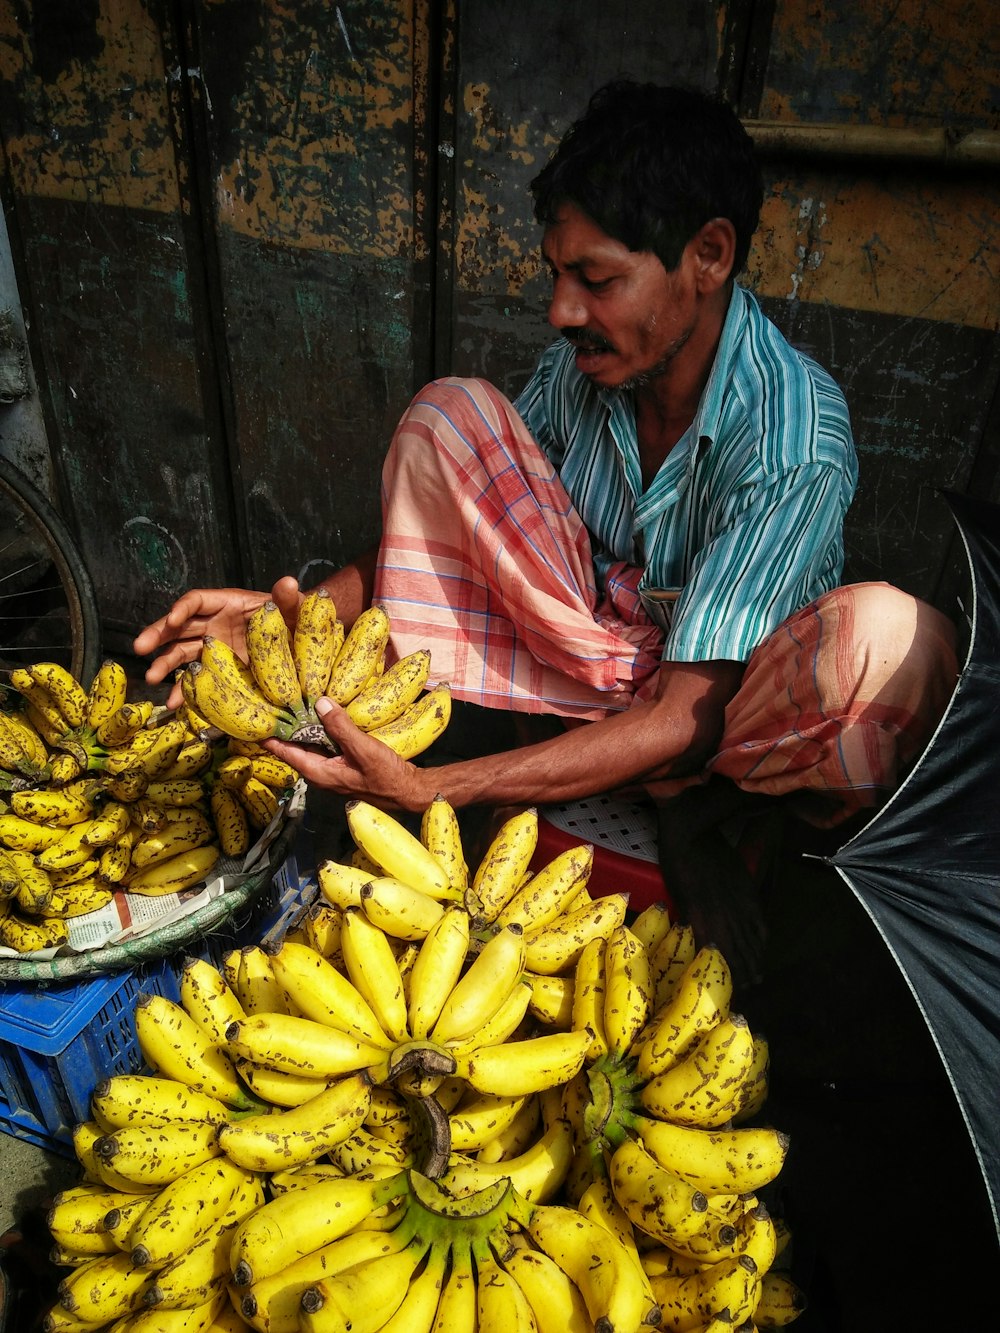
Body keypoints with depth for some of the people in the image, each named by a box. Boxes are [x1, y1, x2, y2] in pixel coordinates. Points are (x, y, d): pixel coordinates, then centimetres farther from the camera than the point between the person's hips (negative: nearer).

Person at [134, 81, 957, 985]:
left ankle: (697, 807, -7)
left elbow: (687, 717, -31)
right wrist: (298, 614, -17)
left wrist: (431, 792, -37)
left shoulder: (797, 442, -27)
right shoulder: (586, 362, -11)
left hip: (725, 697, -3)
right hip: (600, 654, 4)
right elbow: (464, 517, 0)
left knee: (892, 641, -39)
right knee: (449, 413, -13)